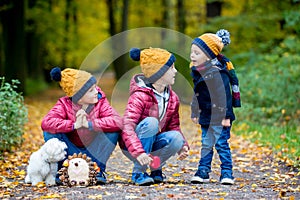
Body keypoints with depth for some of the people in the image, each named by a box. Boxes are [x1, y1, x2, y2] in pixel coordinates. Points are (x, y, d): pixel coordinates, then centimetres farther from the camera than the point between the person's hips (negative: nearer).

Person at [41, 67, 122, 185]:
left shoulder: (100, 102, -12)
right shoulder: (64, 104, -13)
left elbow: (118, 121, -30)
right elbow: (46, 123, -32)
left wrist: (90, 124, -39)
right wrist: (74, 125, -42)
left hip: (92, 152, 1)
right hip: (71, 152, 0)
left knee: (114, 130, -24)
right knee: (50, 131, -25)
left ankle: (98, 171, -11)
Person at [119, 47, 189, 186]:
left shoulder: (173, 98, 2)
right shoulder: (140, 96, -22)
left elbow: (174, 126, 7)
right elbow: (127, 127, -31)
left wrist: (182, 146, -13)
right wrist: (139, 152, -44)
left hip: (153, 143, 5)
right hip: (132, 146, -5)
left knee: (177, 138, -26)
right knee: (150, 122, -34)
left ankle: (156, 169, 2)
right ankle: (138, 173, -24)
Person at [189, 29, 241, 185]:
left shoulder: (218, 73, -19)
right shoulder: (197, 72, 6)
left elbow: (224, 96, -19)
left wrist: (226, 117, -20)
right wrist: (194, 113, 19)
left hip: (219, 118, -7)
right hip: (205, 116, 7)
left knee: (221, 144, -2)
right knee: (206, 144, 12)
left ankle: (227, 173, 6)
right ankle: (203, 172, 17)